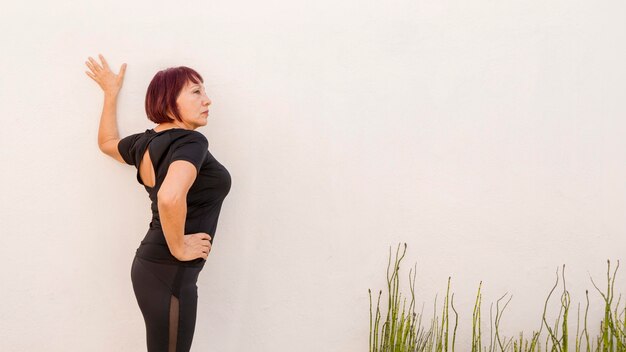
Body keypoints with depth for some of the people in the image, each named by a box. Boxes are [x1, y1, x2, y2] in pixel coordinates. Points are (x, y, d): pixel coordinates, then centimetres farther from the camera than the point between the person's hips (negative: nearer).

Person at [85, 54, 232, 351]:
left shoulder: (144, 142, 7)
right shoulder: (191, 142, -19)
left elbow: (107, 143, 29)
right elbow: (170, 197, -38)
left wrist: (110, 93, 35)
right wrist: (178, 248, -22)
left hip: (150, 265, 9)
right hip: (169, 273, -9)